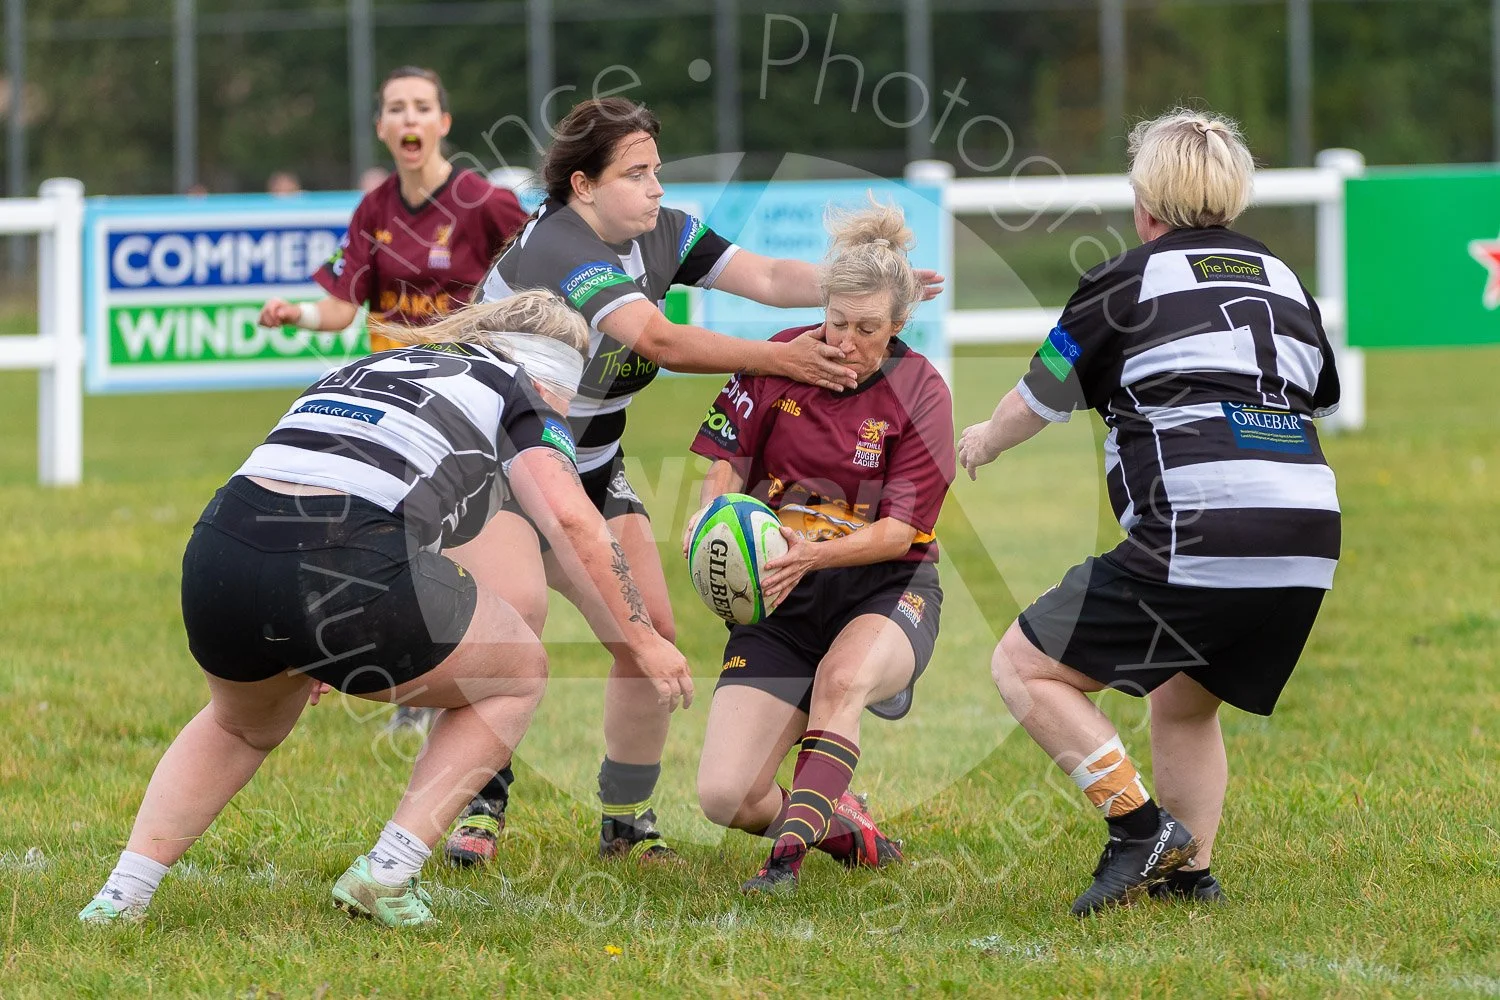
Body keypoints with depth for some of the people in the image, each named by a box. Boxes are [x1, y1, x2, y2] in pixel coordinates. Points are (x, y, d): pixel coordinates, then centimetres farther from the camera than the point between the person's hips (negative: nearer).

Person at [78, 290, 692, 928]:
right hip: (348, 574, -6)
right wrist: (639, 642, 10)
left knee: (244, 727, 37)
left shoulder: (372, 367, 35)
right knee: (516, 676, 21)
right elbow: (569, 520, 1)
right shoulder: (517, 392, 17)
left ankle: (123, 891, 21)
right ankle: (388, 874, 10)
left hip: (216, 558, 6)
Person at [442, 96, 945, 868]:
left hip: (592, 472, 8)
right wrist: (778, 359, -41)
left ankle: (626, 819, 11)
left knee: (652, 638, -1)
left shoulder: (659, 234, -4)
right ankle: (477, 807, -10)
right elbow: (661, 342, -38)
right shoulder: (556, 250, -28)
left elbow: (764, 277, -12)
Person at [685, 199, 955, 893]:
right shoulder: (782, 361, -3)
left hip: (885, 591, -2)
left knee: (841, 678, -40)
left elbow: (900, 529, -13)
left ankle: (789, 854, -35)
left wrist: (811, 555, -31)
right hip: (781, 599, 3)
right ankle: (841, 822, 17)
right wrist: (709, 520, -18)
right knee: (724, 798, -13)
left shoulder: (919, 392, -8)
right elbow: (727, 464, 5)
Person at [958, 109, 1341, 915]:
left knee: (1023, 666, 3)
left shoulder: (1130, 282, 6)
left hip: (1198, 539, -7)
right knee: (1183, 703, 28)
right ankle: (1187, 872, 21)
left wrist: (984, 441, 40)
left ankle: (1138, 823, -7)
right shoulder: (1282, 280, 21)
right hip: (1309, 545, 7)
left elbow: (1039, 401, 19)